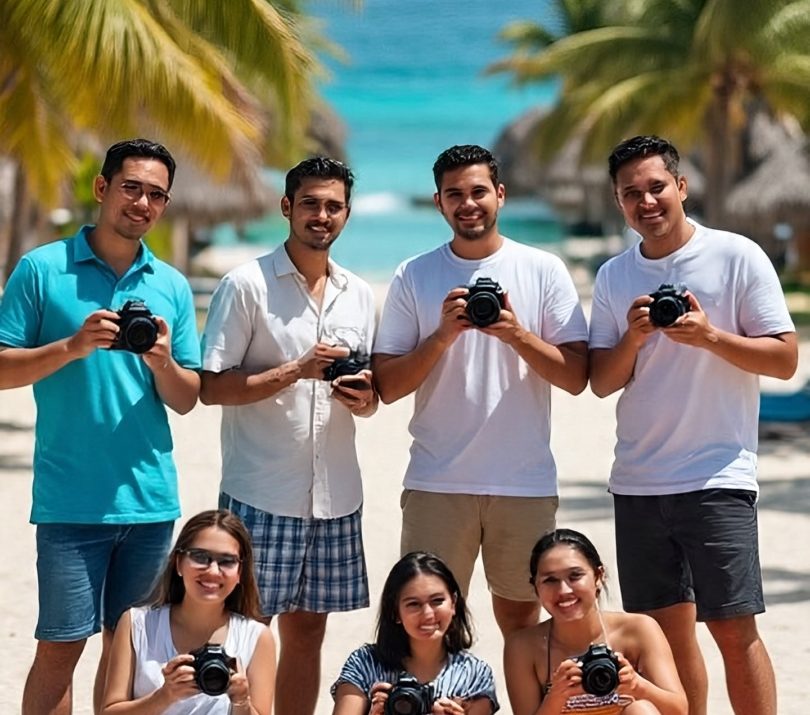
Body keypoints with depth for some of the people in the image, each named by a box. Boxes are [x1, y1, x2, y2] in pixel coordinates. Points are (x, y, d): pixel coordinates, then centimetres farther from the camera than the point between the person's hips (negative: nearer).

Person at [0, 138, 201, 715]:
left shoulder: (172, 287, 10)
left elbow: (187, 400, 9)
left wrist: (163, 363, -11)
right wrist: (73, 347, -16)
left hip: (151, 498, 4)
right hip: (71, 499, -4)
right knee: (60, 647, -5)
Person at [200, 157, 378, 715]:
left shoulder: (359, 294, 12)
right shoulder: (247, 285, -5)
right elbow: (212, 388, -9)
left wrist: (364, 397, -4)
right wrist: (297, 370, -18)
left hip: (335, 495, 5)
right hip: (261, 495, -5)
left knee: (307, 631, 10)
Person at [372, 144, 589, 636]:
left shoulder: (544, 271, 3)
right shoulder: (413, 277, 5)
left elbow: (576, 378, -1)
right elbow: (388, 386, 1)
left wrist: (518, 335, -16)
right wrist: (443, 335, -13)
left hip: (526, 482, 0)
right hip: (437, 483, 0)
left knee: (521, 618, 9)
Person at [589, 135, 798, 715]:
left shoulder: (738, 256, -4)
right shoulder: (614, 277, 9)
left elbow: (785, 360, -6)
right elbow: (601, 383, 9)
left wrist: (710, 336, -19)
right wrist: (632, 339, -10)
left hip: (717, 478, -5)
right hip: (637, 484, 5)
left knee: (734, 630, -7)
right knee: (669, 631, 10)